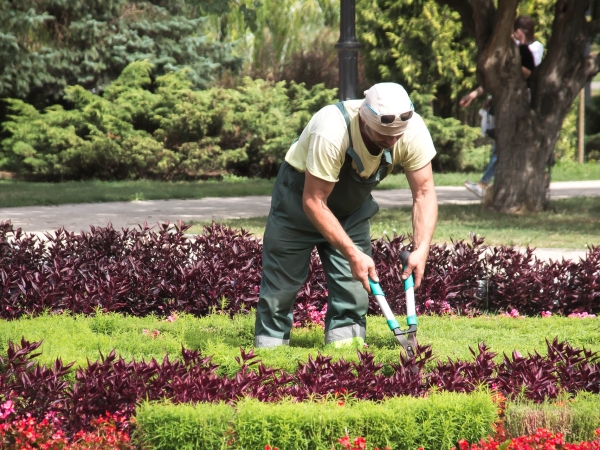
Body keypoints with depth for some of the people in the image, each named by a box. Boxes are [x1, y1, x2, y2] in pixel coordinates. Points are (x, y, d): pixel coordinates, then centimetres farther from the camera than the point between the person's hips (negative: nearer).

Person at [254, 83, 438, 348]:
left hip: (353, 203, 4)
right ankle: (269, 345, 13)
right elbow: (313, 202, -35)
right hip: (301, 192, -4)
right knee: (282, 277, -1)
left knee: (355, 280, -6)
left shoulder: (413, 131, -27)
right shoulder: (331, 132, -41)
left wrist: (421, 250, -32)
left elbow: (424, 192, -19)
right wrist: (352, 254, -38)